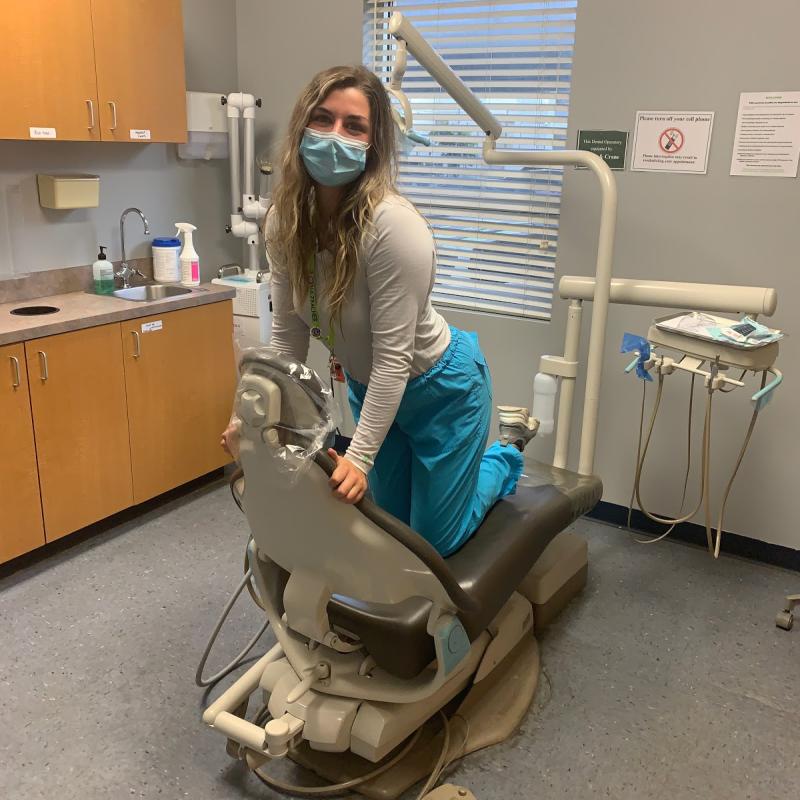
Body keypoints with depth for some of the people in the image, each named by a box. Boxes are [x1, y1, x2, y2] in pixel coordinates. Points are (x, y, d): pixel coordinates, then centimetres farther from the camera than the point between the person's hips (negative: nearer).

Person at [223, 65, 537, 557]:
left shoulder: (392, 225, -34)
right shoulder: (284, 222, -15)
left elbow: (393, 356, -31)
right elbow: (287, 334, -8)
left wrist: (360, 457, -33)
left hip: (437, 387, -6)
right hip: (368, 384, 6)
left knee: (436, 541, 9)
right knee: (392, 521, 23)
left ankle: (508, 449, 34)